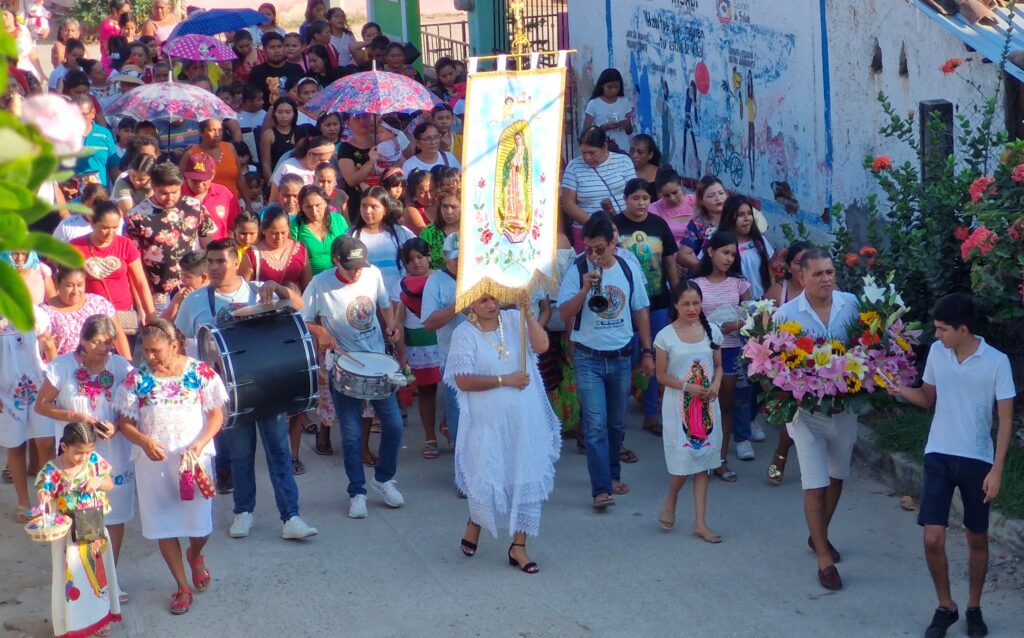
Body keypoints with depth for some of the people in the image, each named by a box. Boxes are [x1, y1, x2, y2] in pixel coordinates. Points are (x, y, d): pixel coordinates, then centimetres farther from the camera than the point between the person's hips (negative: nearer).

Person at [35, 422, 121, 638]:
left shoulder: (95, 460, -6)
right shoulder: (52, 471, -18)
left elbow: (110, 484, 4)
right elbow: (44, 500, -17)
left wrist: (99, 482, -18)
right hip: (69, 534, -4)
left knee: (98, 572, 17)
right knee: (71, 576, 2)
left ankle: (100, 616, 34)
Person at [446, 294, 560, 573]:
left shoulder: (515, 320, 3)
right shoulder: (464, 334, -5)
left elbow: (541, 345, -11)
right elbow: (463, 381, -12)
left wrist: (528, 312, -19)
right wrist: (504, 380, -15)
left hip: (526, 421, 3)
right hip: (488, 424, -3)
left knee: (526, 481, 5)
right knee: (486, 483, 1)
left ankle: (518, 547, 15)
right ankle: (475, 523, 34)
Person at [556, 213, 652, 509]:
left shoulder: (629, 270, 0)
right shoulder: (577, 270, -8)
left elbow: (641, 311, 9)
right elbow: (564, 313, -9)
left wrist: (647, 352, 8)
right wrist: (585, 289, -24)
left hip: (621, 357, 3)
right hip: (588, 358, -3)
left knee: (617, 423, 14)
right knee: (595, 424, -10)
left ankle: (613, 474, 32)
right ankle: (601, 488, -11)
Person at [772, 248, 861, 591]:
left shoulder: (851, 303, -4)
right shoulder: (786, 314, -12)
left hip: (845, 405, 4)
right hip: (807, 408, -4)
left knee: (836, 476, 20)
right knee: (815, 483, -4)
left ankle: (819, 535, 43)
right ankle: (824, 559, 4)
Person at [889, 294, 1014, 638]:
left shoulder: (996, 362, -13)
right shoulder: (936, 352, -1)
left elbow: (1005, 419, -9)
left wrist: (997, 470, -14)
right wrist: (900, 390, -9)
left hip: (978, 460, -2)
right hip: (939, 456, 2)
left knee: (977, 539, 11)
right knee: (933, 539, -4)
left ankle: (974, 608, 29)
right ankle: (945, 606, 16)